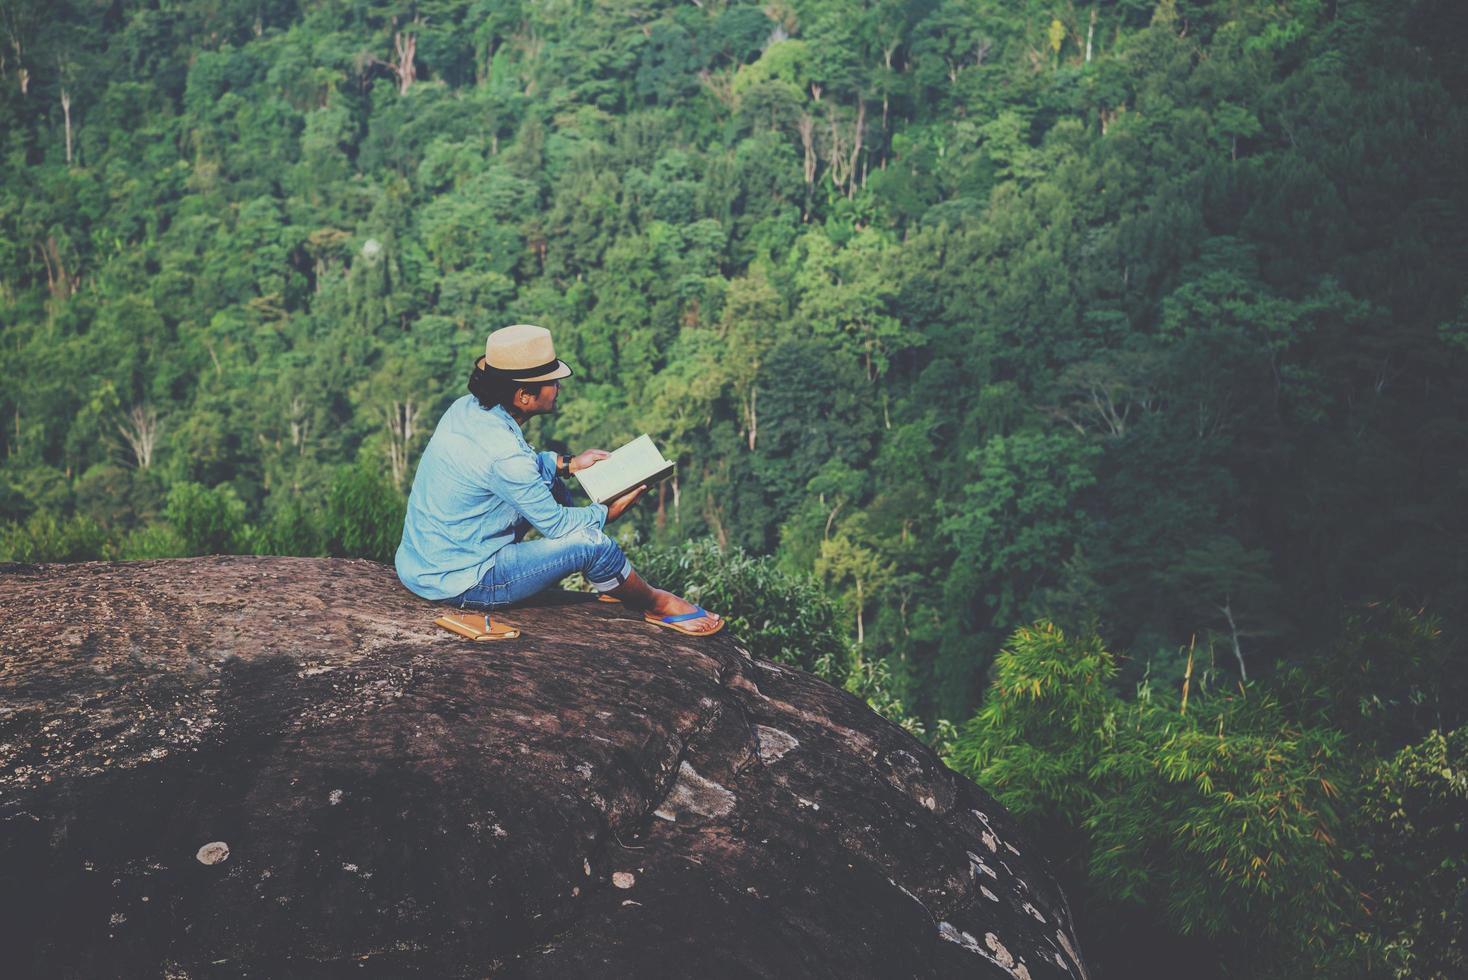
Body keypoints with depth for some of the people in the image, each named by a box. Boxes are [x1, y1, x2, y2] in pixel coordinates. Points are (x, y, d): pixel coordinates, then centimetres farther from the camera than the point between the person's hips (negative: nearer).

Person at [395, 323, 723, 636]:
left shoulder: (468, 407, -3)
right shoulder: (502, 454, -29)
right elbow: (555, 524, -16)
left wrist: (566, 464, 14)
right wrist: (609, 512, 0)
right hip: (457, 585, -9)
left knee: (549, 486, 16)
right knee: (589, 541, -11)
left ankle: (614, 585, 29)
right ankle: (655, 605, 17)